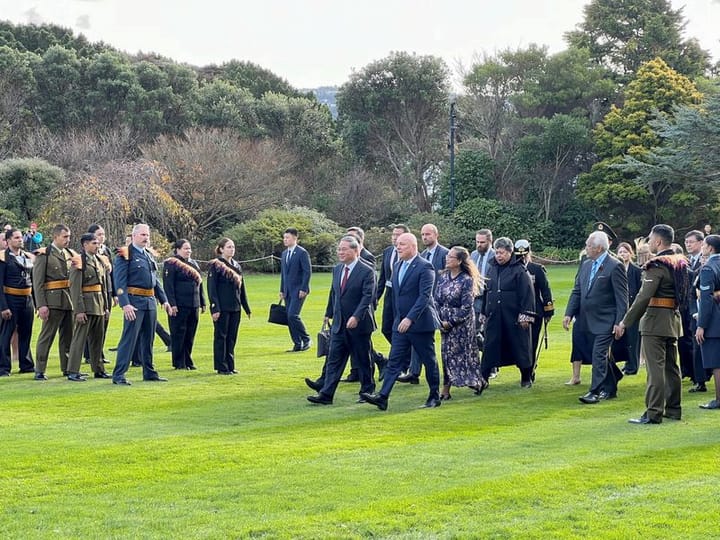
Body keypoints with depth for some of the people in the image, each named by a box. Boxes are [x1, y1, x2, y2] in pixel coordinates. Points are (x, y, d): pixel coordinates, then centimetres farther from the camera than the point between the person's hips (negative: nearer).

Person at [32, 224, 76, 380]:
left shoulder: (70, 254, 13)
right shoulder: (43, 255, -4)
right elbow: (37, 282, -9)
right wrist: (41, 305, -16)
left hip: (70, 301, 6)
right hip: (53, 301, -6)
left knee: (68, 335, 11)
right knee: (46, 336, -3)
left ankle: (67, 368, 21)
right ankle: (39, 371, 2)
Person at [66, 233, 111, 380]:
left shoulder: (100, 262, 15)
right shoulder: (79, 261, -9)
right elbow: (75, 288, -14)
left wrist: (106, 307, 15)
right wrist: (79, 310, -19)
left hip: (99, 306, 8)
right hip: (86, 305, -8)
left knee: (98, 339, 13)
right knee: (79, 338, -6)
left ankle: (98, 370, 20)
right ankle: (73, 372, -4)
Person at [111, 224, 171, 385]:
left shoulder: (148, 255, 17)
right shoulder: (125, 255, -7)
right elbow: (120, 282, -14)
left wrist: (164, 300, 17)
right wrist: (125, 304, -22)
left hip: (150, 302, 8)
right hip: (134, 302, -8)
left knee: (148, 339, 13)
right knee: (129, 338, -9)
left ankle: (149, 372, 21)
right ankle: (118, 375, -7)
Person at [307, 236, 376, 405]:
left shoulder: (366, 272, -12)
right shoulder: (337, 270, 9)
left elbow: (368, 296, -19)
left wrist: (356, 317, -28)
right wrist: (329, 313, 24)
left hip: (359, 324, -6)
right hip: (339, 324, 6)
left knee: (363, 361, 6)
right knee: (333, 359, 1)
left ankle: (367, 392, 20)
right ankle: (326, 394, -1)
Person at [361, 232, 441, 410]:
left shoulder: (425, 267, -13)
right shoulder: (397, 266, 11)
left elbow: (425, 296, -21)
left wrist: (410, 318, -27)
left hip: (420, 323, -7)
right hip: (401, 323, 7)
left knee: (429, 361, 6)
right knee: (394, 361, -1)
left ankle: (435, 397, 18)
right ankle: (382, 397, -9)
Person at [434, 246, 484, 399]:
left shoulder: (467, 280, -13)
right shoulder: (443, 276, 5)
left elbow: (466, 308, -15)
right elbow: (436, 299, 6)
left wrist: (450, 322, -14)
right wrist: (439, 320, -4)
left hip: (462, 322, -5)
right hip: (444, 322, 5)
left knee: (462, 353, 1)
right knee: (447, 354, 6)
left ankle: (478, 381, 20)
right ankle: (445, 390, 8)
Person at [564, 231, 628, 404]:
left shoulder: (615, 266, -12)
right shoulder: (586, 264, 11)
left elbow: (622, 297, -13)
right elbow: (577, 291, 13)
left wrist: (619, 322, -17)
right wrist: (569, 313, 3)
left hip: (604, 321, -7)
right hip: (586, 321, 7)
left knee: (599, 355, -10)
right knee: (601, 356, 16)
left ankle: (595, 391, -6)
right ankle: (610, 389, 29)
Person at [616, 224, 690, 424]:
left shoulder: (657, 265, -16)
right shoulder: (680, 263, 11)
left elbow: (644, 297, -21)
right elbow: (683, 294, 18)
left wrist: (625, 322, -19)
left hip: (655, 320, -9)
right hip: (674, 319, 9)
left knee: (655, 367, -8)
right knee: (671, 366, 15)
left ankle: (653, 413, -8)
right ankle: (673, 409, 22)